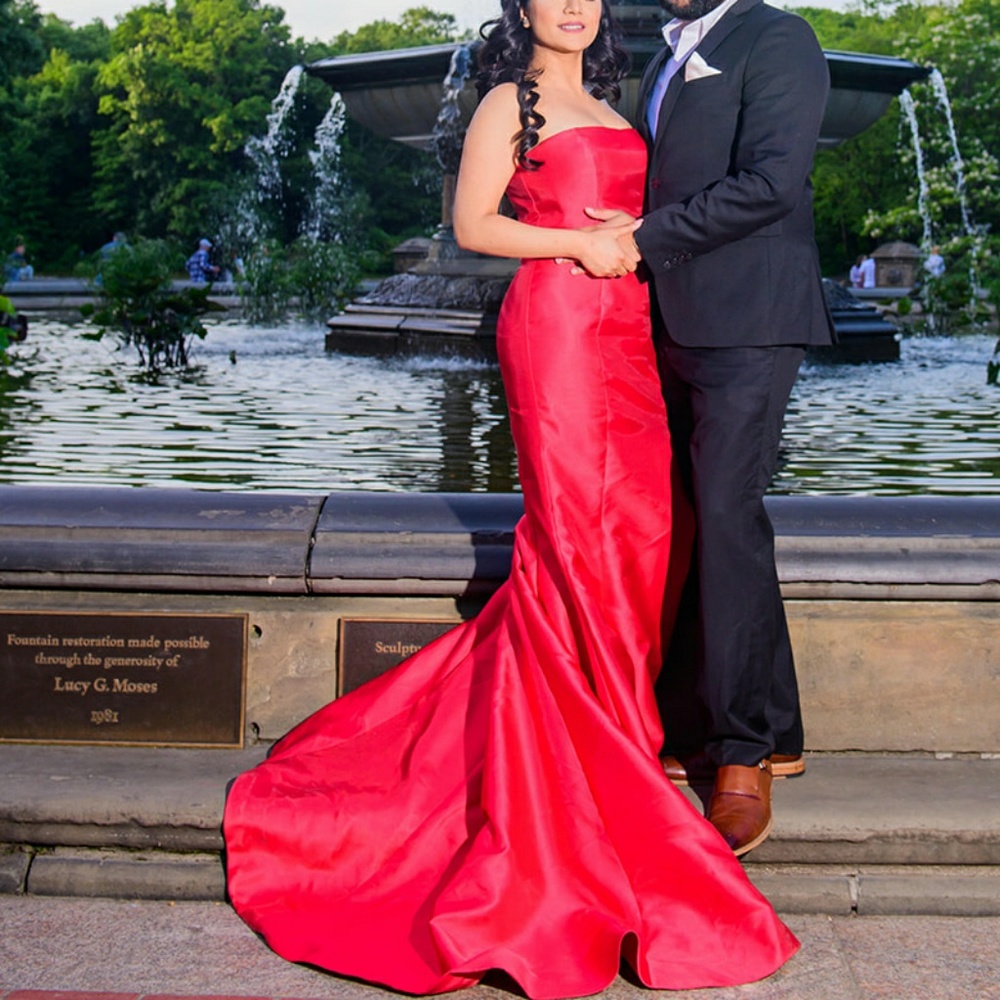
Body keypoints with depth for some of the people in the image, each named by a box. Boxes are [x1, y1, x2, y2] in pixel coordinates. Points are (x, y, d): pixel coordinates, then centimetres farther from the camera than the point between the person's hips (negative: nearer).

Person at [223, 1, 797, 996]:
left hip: (625, 331, 7)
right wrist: (576, 242, -13)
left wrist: (636, 236, 7)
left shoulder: (608, 112, 23)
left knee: (640, 525, 4)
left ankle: (615, 723, 16)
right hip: (553, 321, -7)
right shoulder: (510, 102, 3)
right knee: (576, 527, -7)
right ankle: (590, 753, 0)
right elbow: (473, 222, -4)